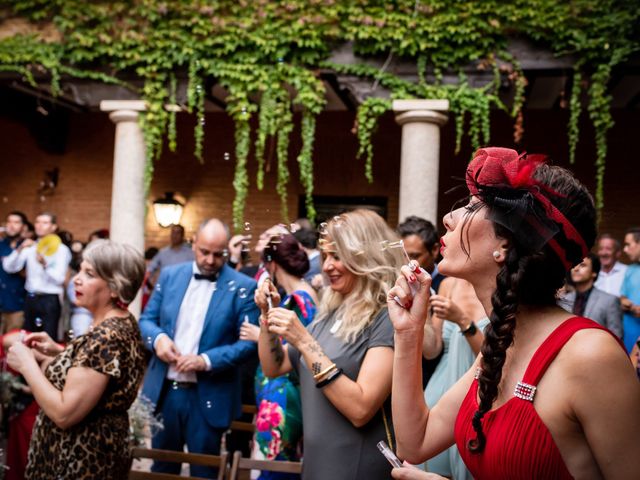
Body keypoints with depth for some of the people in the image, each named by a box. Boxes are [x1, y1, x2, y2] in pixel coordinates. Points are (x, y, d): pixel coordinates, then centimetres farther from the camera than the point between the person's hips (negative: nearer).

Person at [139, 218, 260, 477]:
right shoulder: (170, 275, 3)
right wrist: (158, 338, -13)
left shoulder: (243, 287, -9)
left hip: (208, 397, -3)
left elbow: (248, 341, -11)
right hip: (164, 390, 4)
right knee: (162, 468, 20)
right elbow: (146, 319, 9)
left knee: (202, 471, 12)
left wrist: (207, 360, -23)